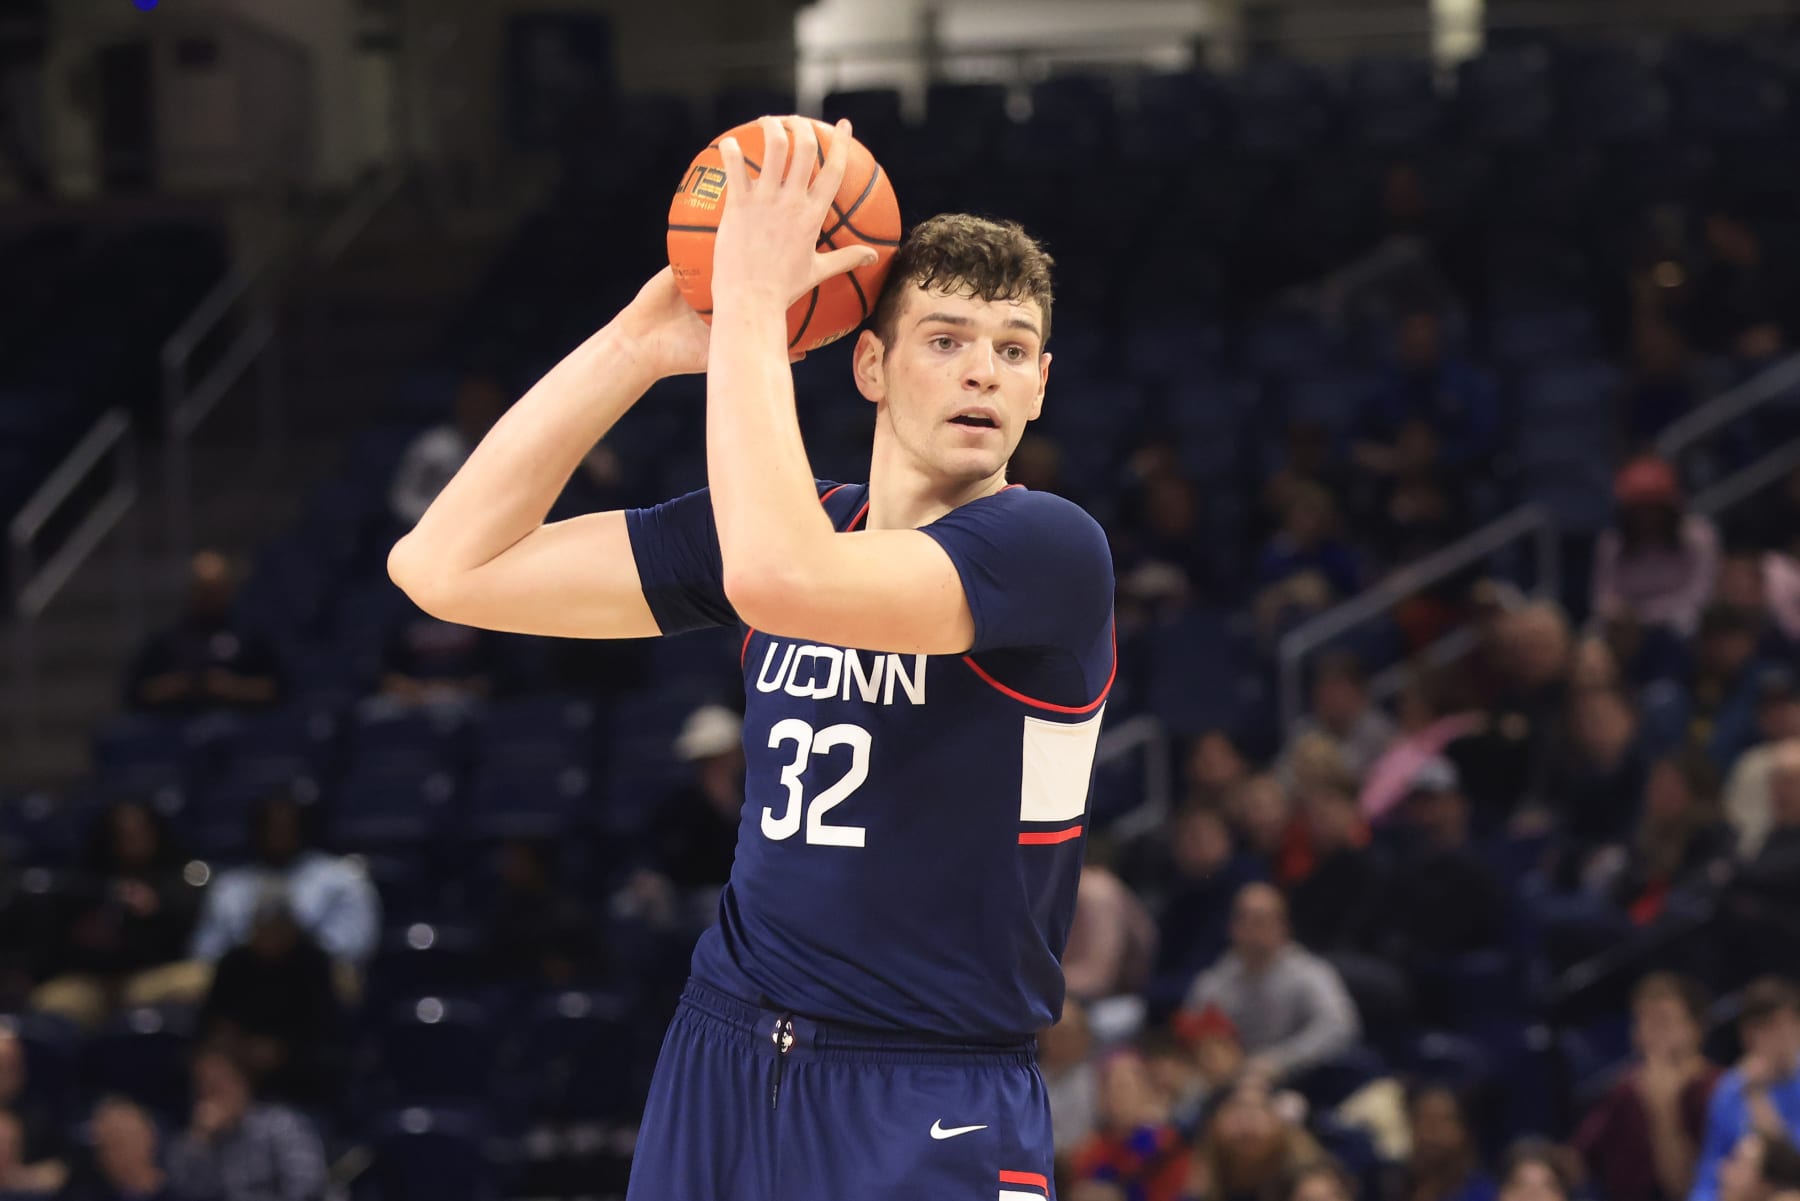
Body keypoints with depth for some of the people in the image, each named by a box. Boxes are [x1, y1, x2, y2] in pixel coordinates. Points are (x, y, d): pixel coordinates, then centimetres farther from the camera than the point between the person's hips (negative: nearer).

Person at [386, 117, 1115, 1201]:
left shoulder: (1052, 547, -11)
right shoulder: (786, 520, 7)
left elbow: (780, 576, -28)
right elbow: (447, 569, 2)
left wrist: (751, 302, -18)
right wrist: (645, 341, -4)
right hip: (721, 1066, 5)